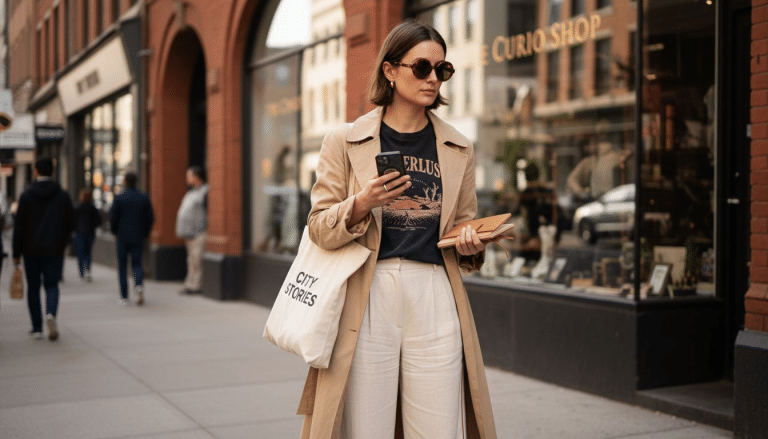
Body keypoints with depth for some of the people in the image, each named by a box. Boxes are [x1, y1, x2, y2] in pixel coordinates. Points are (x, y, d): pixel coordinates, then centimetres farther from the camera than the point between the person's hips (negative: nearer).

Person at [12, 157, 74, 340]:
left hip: (31, 250, -1)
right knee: (52, 285, 6)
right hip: (54, 250, 1)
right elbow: (69, 224, 4)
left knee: (33, 287, 10)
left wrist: (16, 253, 0)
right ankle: (51, 314, -23)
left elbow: (19, 227, -5)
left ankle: (37, 328, 11)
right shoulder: (63, 195, 1)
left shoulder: (26, 195, -4)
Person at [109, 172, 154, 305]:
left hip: (123, 238, -2)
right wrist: (144, 233, 11)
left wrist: (116, 233, 9)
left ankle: (124, 297, 8)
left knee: (122, 267, 8)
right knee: (137, 263, 10)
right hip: (138, 238, 2)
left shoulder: (119, 199, -7)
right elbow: (150, 218, 2)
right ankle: (139, 285, -20)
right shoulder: (144, 198, 2)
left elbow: (112, 218, -7)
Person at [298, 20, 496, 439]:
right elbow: (319, 228, 3)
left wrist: (469, 246, -1)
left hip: (434, 299, 2)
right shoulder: (345, 142, 5)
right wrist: (360, 205, -16)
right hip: (366, 299, -2)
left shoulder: (458, 149, 14)